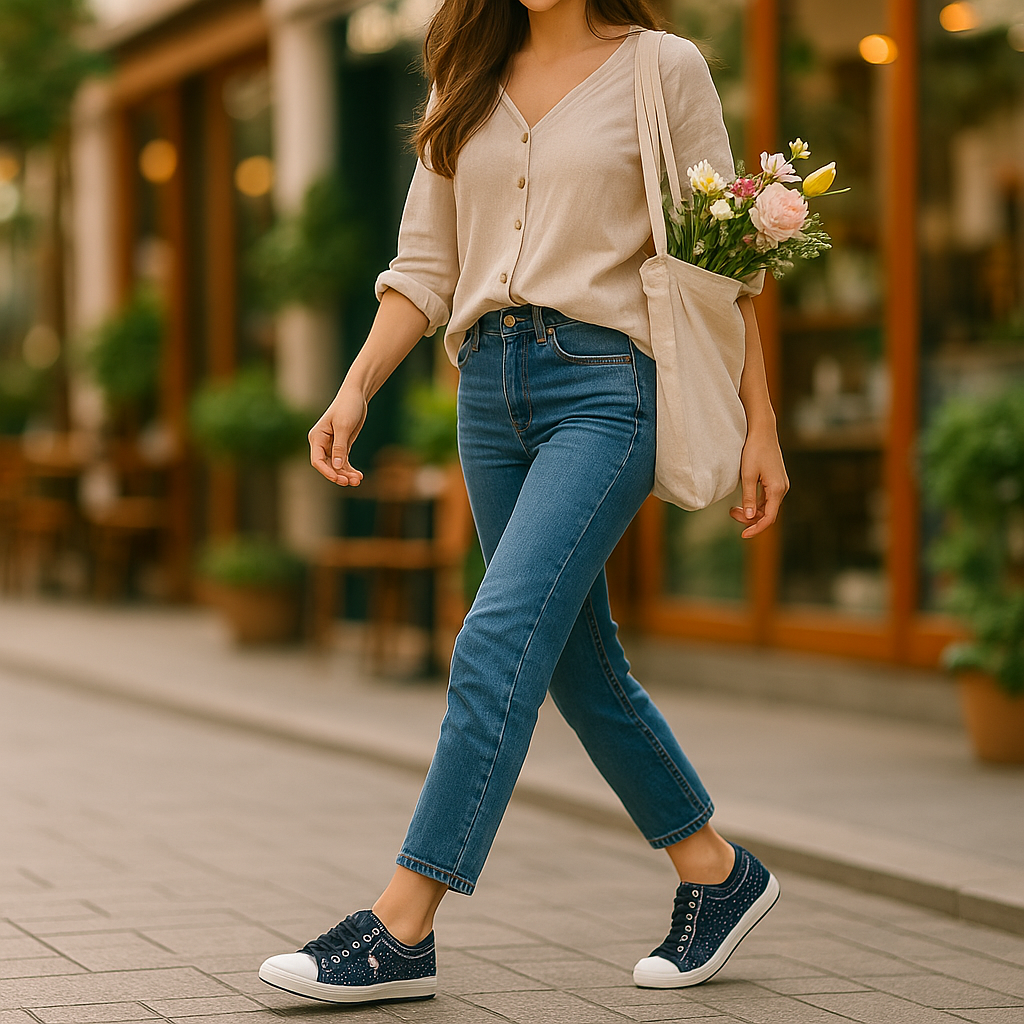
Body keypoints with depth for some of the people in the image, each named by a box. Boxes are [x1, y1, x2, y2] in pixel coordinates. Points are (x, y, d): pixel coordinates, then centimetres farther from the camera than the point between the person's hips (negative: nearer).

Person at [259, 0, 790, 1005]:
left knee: (499, 641, -17)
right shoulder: (470, 85, 15)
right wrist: (355, 390, 1)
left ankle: (400, 930, -15)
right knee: (579, 664, 9)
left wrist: (759, 424, -1)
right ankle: (718, 875, 26)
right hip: (491, 390, 6)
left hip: (606, 384, -6)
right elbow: (425, 268, 14)